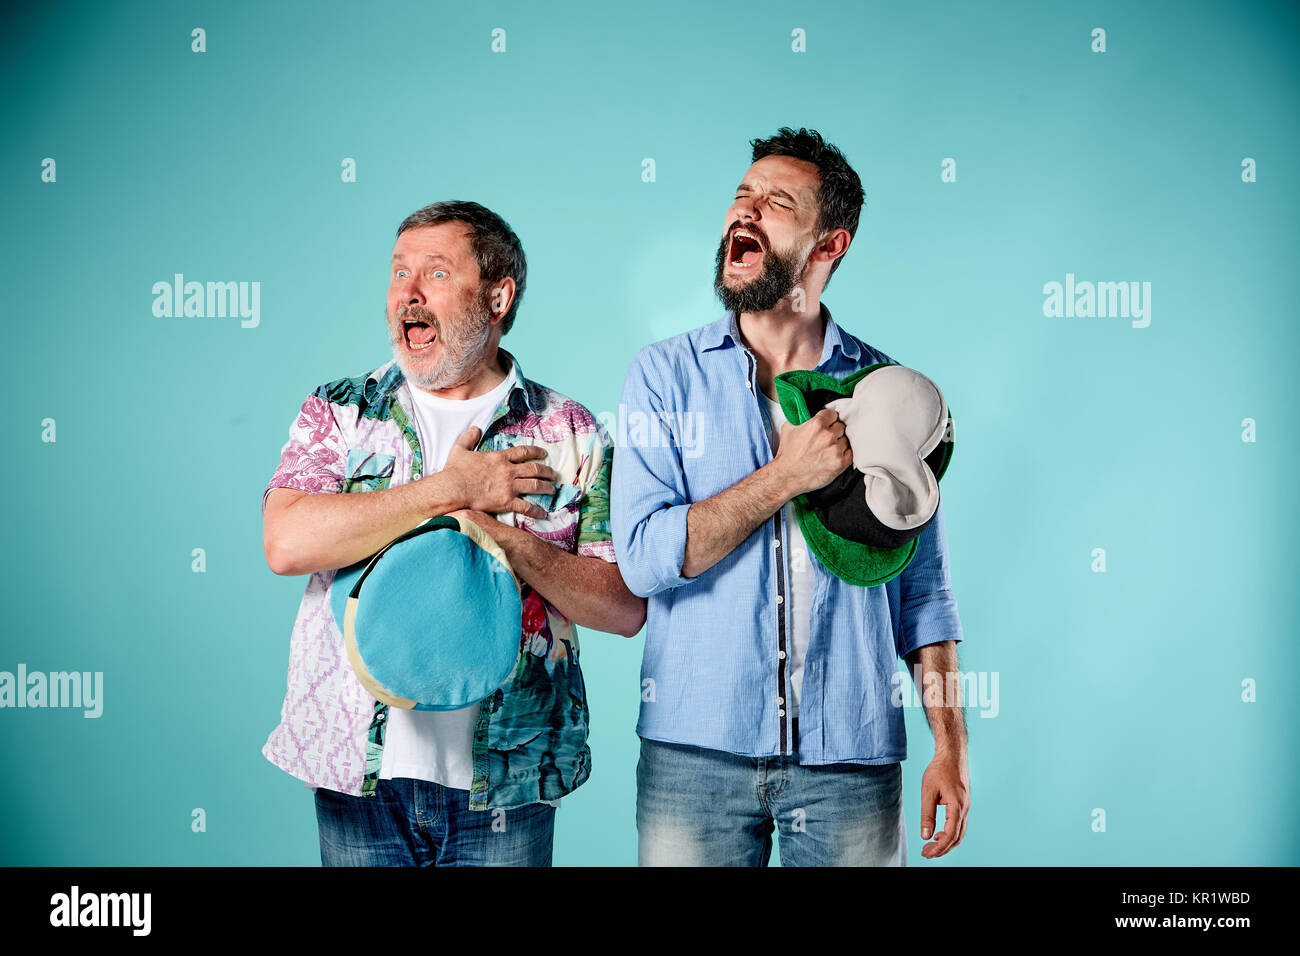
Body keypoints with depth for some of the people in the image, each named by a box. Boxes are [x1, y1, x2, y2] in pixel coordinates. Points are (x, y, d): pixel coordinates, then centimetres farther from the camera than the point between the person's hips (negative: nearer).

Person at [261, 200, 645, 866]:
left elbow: (626, 607, -2)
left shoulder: (569, 432, 3)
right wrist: (451, 488, -14)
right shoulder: (337, 413, 4)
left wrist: (508, 538, -17)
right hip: (359, 773, 0)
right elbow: (286, 543, -14)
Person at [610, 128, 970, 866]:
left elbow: (924, 584, 5)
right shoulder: (666, 374, 1)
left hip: (852, 757, 1)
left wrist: (951, 743, 0)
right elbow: (642, 557, -10)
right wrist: (787, 475, -16)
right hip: (695, 750, 0)